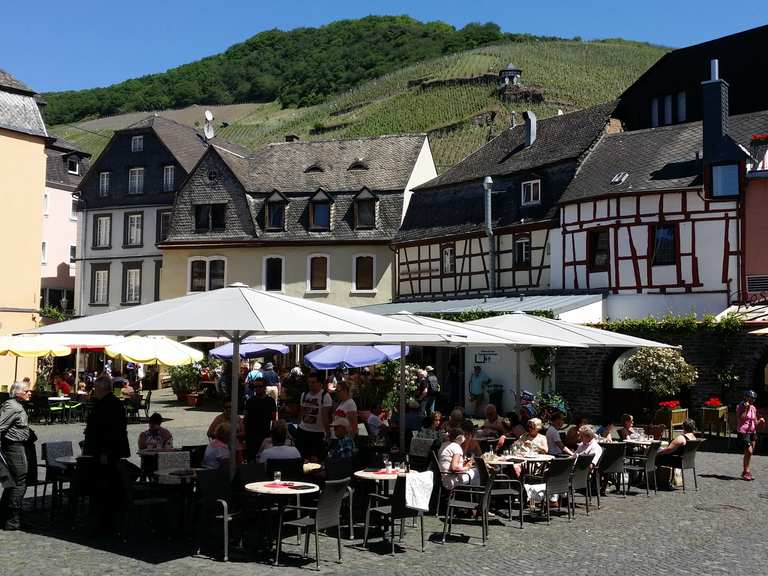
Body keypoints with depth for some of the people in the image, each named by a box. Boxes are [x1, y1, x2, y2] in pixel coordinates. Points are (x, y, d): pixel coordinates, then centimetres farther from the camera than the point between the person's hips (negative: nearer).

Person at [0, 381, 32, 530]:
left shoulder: (17, 406, 15)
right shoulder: (13, 407, -18)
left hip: (17, 446, 11)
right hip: (14, 447, -11)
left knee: (12, 483, 17)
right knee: (19, 483, -6)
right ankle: (12, 522, -2)